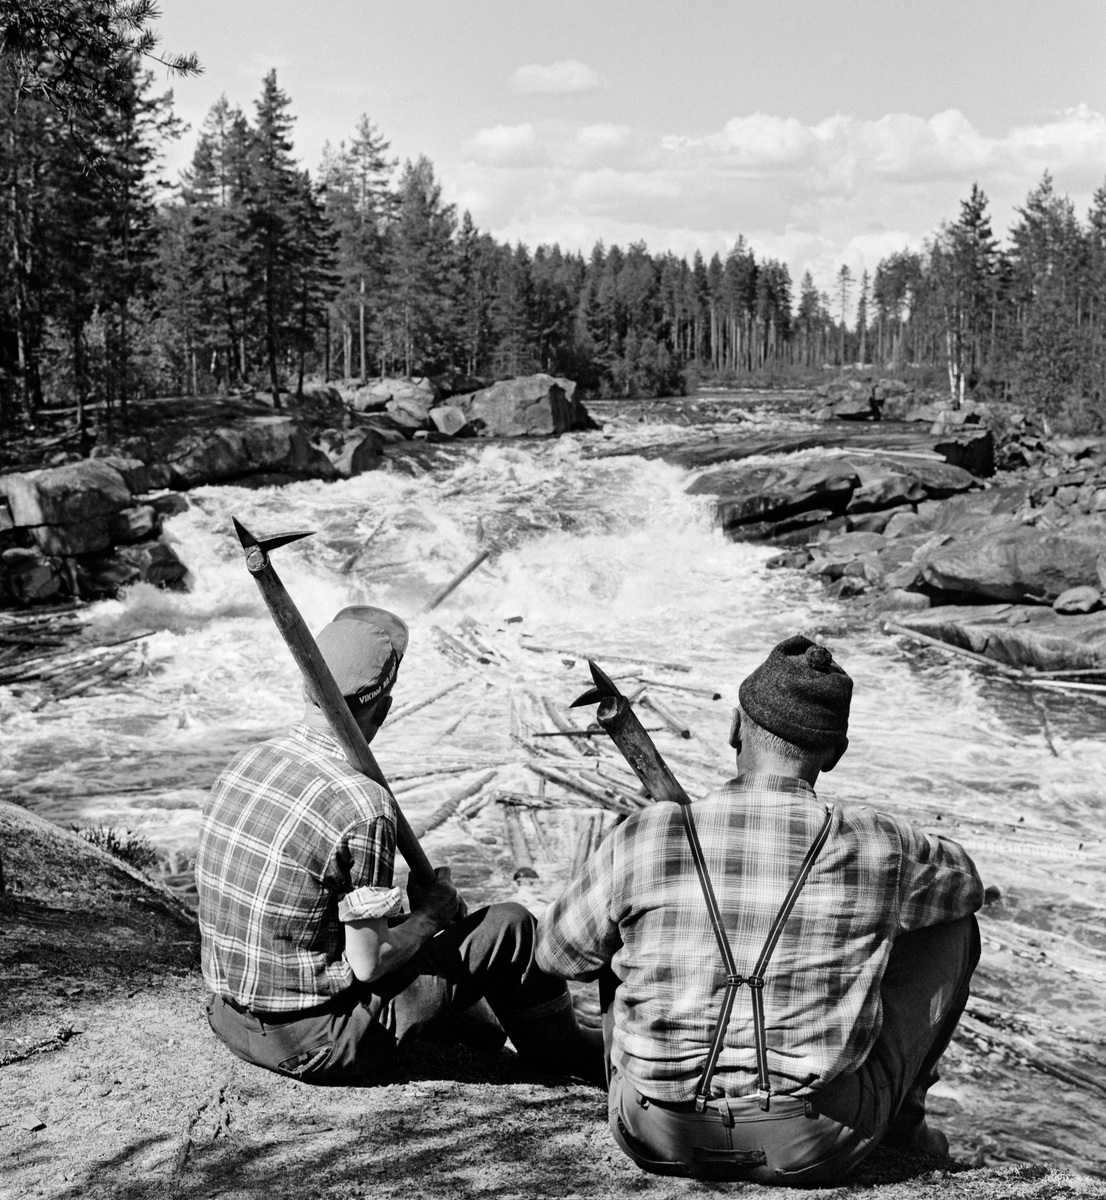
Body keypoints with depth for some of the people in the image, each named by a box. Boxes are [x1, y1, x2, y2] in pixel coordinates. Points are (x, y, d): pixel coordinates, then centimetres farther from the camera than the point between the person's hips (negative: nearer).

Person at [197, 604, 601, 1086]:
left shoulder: (242, 764, -1)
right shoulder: (363, 807, -24)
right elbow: (368, 963, -20)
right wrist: (429, 916, 1)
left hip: (230, 1019, 8)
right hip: (313, 1044, -8)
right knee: (509, 928, 0)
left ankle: (470, 1024, 44)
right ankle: (562, 1049, 26)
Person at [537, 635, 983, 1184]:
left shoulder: (642, 840, -10)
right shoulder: (875, 845, -10)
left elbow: (559, 951, 7)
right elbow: (964, 880, 14)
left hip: (657, 1139, 1)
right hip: (814, 1148, -1)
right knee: (951, 925, 16)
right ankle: (900, 1114, 33)